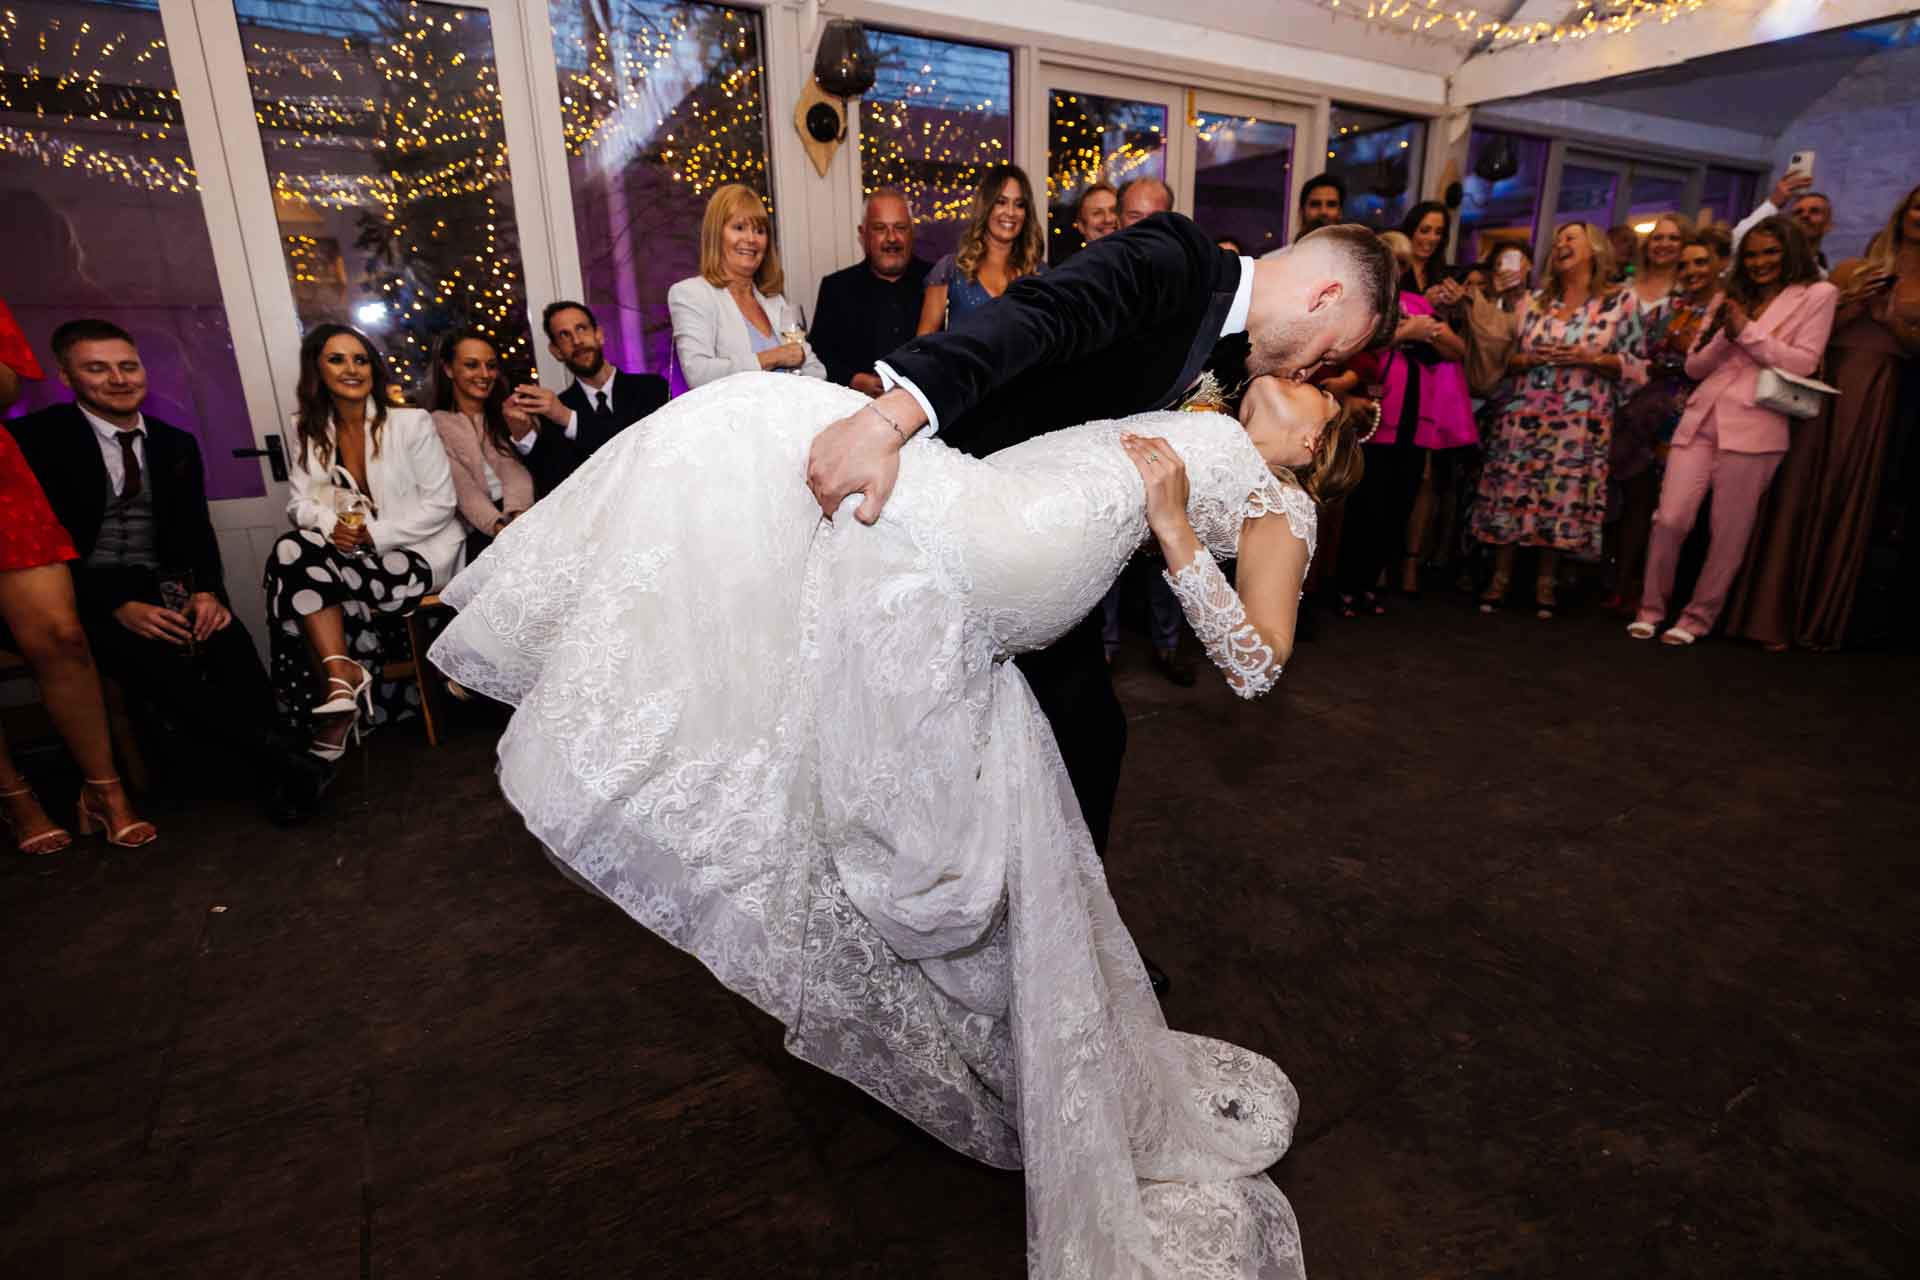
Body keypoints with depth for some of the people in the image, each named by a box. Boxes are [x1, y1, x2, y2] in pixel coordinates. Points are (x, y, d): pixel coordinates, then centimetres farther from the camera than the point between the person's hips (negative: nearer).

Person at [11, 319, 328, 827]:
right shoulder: (36, 438, -1)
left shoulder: (176, 443, 13)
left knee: (228, 639, -29)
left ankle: (274, 779, -33)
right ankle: (278, 759, -35)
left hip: (162, 587, 4)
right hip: (86, 594, -3)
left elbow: (198, 531, 8)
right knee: (147, 656, -34)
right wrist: (117, 606, -21)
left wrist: (208, 590, -13)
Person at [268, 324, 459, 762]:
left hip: (416, 551, -4)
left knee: (301, 577, -25)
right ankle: (344, 679, -31)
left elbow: (440, 503, -7)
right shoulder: (308, 429, 9)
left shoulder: (411, 422, -4)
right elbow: (300, 502, 7)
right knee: (292, 550, -27)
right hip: (350, 550, 5)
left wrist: (377, 534, -17)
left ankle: (339, 683, -10)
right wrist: (331, 525, -17)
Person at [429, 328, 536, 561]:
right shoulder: (436, 425, 6)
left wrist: (519, 518, -23)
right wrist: (501, 528, -26)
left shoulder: (508, 413, 15)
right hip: (481, 530, -3)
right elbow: (465, 490, -7)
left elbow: (516, 470, -2)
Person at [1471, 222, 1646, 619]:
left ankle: (1546, 582, 10)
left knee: (1563, 497, -3)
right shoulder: (1534, 302, 13)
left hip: (1580, 422, -2)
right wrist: (1529, 358, -8)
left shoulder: (1621, 301, 5)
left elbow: (1637, 365, 3)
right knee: (1512, 492, -2)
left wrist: (1592, 359, -12)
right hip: (1525, 414, 2)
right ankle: (1500, 577, 7)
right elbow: (1506, 357, 13)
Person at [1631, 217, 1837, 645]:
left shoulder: (1817, 294, 8)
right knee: (1670, 519, -7)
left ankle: (1699, 617, 12)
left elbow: (1802, 364, -3)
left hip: (1754, 426, -3)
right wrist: (1725, 335, -2)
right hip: (1701, 418, 3)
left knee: (1728, 533, 1)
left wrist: (1747, 329, -5)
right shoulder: (1731, 298, 20)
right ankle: (1651, 607, 7)